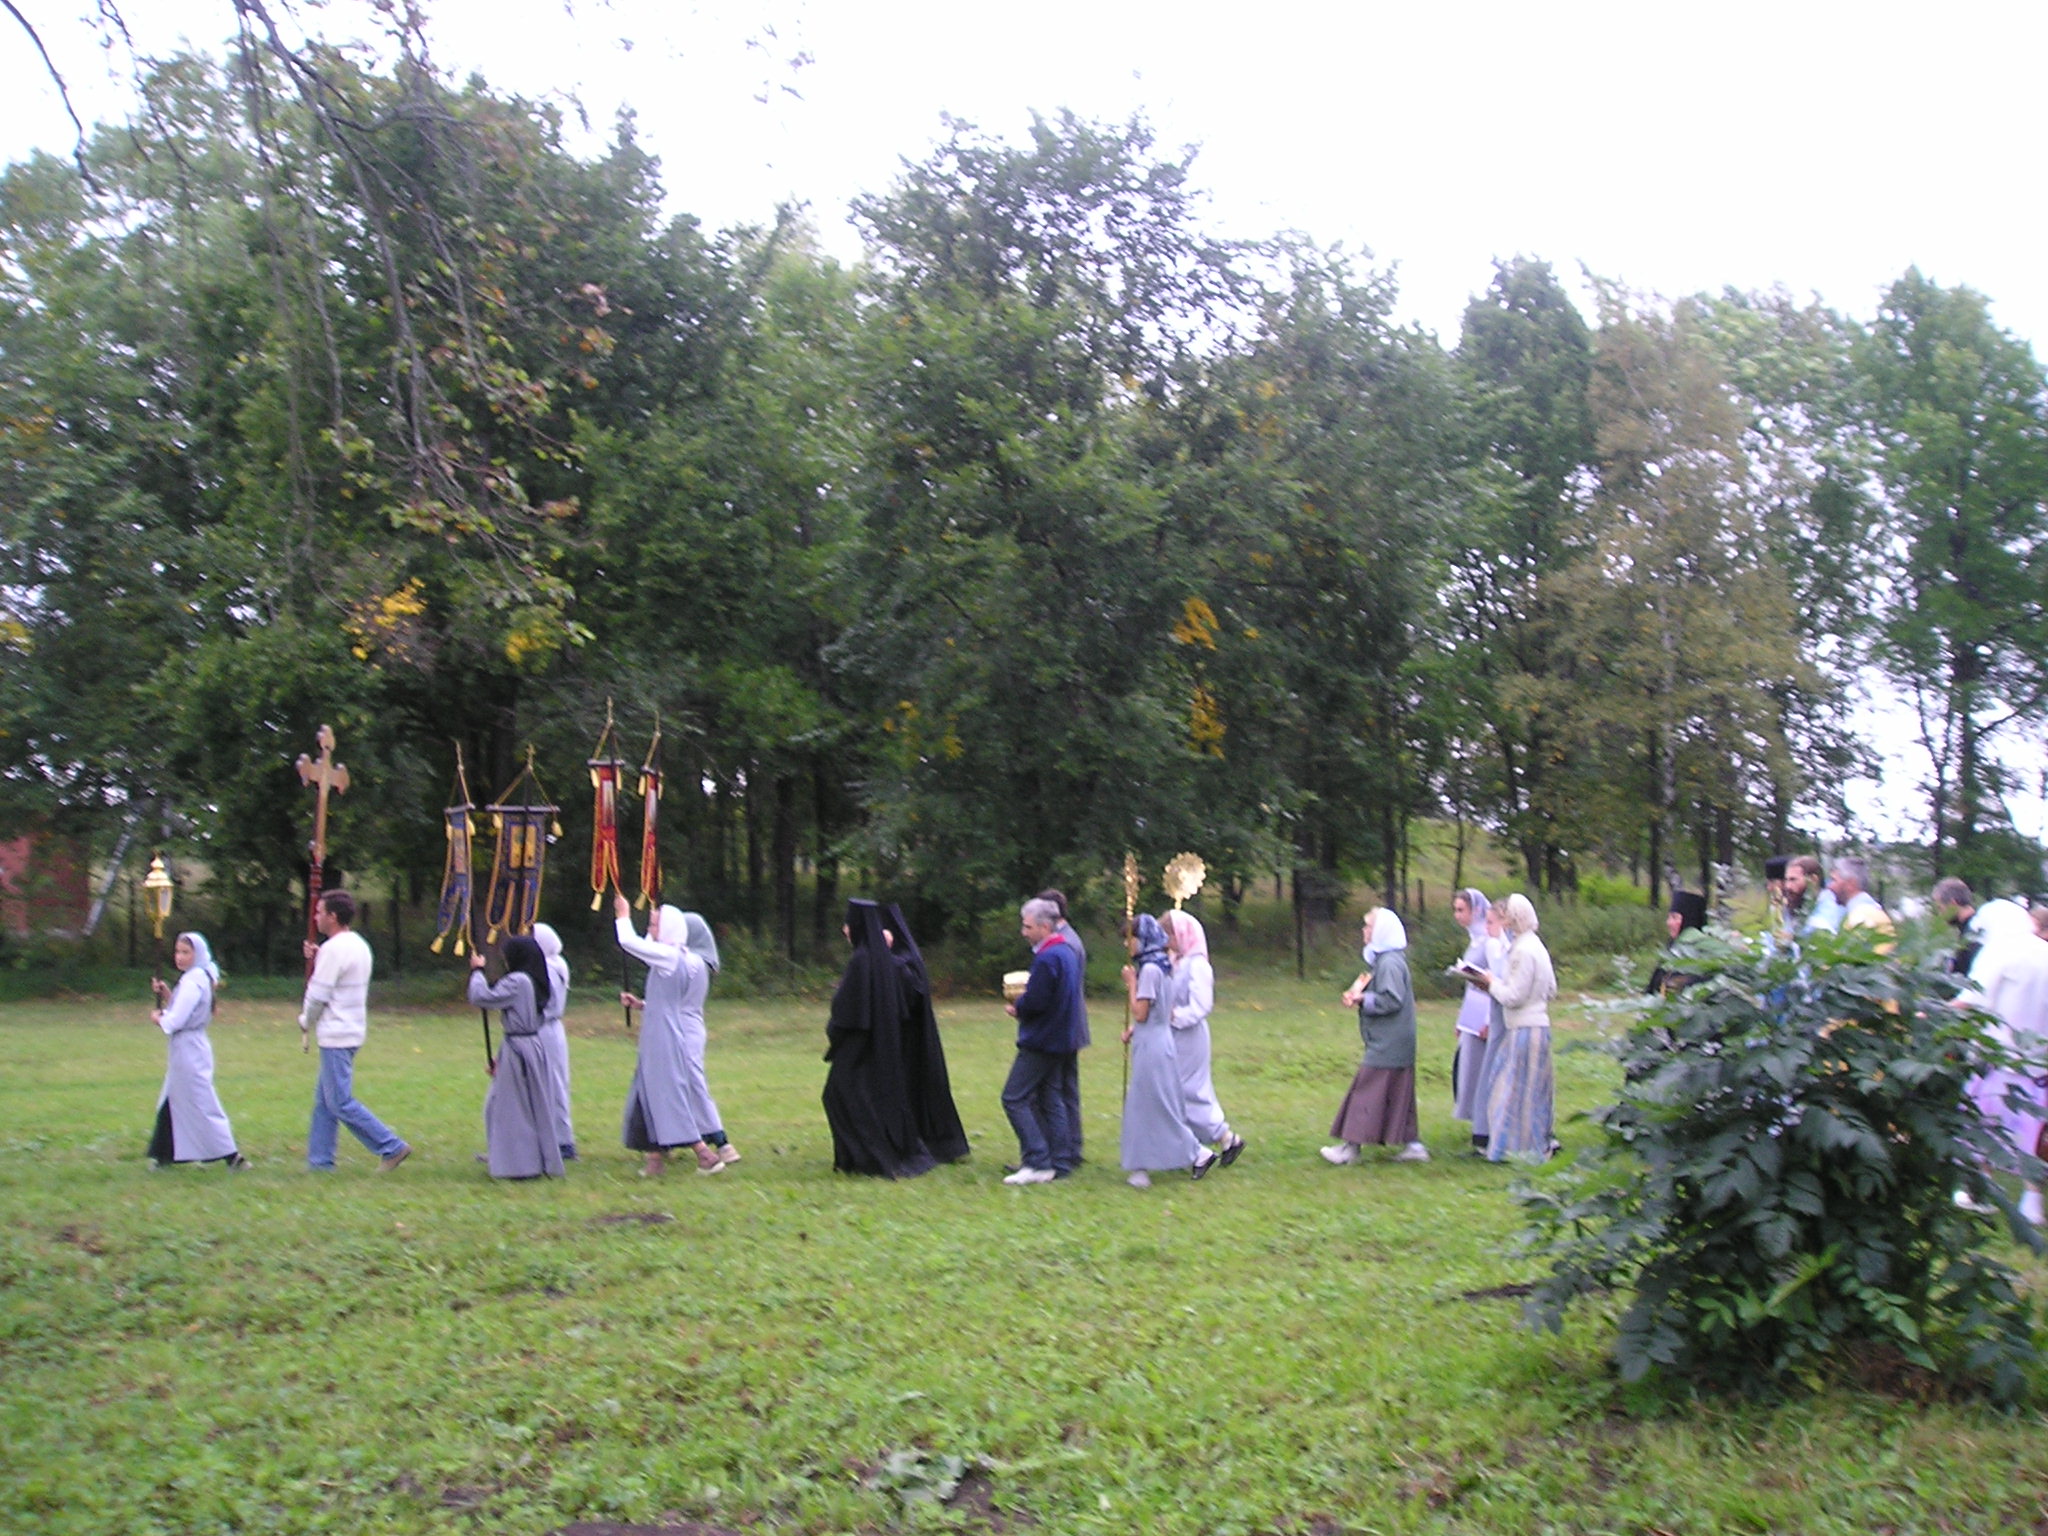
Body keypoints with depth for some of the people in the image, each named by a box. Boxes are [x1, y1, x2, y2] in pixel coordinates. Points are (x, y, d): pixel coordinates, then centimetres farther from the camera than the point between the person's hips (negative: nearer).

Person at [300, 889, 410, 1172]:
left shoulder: (334, 948, -17)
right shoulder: (359, 945, 13)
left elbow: (318, 993, -16)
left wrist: (305, 1021, 1)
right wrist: (317, 958, 9)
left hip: (336, 1034, -10)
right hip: (353, 1030, 10)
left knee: (340, 1103, -5)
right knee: (324, 1099, 14)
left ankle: (392, 1147, -5)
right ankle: (320, 1160, 17)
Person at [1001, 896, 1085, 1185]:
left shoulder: (1047, 958, -20)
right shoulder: (1067, 950, 11)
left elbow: (1035, 1002, -23)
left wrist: (1017, 1006, -3)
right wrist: (1024, 998, 7)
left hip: (1041, 1040, -10)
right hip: (1060, 1039, 10)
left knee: (1014, 1098, -6)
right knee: (1052, 1099, 14)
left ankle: (1038, 1163, -9)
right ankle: (1061, 1160, 16)